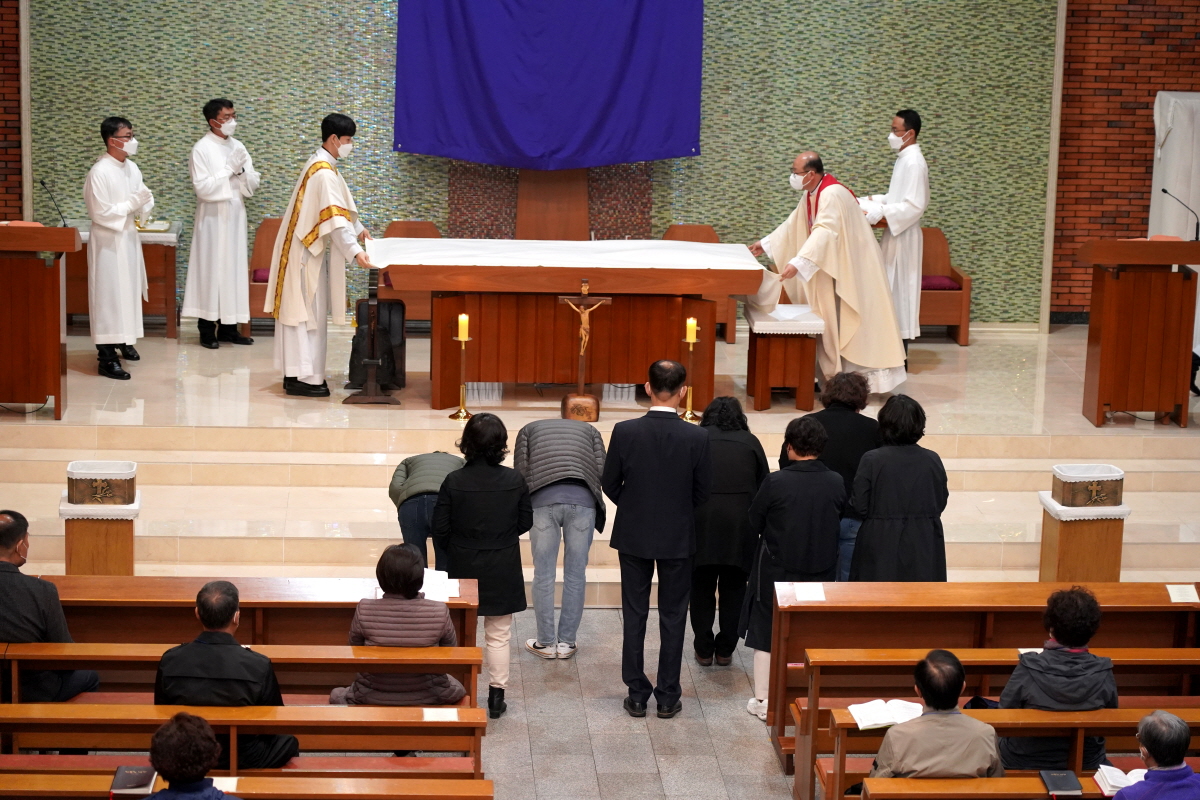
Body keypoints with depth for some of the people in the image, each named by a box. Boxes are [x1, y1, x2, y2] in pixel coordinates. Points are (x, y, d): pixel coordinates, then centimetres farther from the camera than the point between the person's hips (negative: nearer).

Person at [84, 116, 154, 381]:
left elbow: (143, 199, 12)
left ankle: (123, 340, 34)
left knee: (129, 290, 17)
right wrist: (132, 204, -21)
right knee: (108, 294, -6)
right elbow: (101, 212, -19)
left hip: (128, 237, 8)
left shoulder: (131, 168, 6)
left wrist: (144, 203, -10)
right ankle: (106, 357, -5)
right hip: (108, 240, -8)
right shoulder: (99, 172, -18)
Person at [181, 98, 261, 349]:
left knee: (233, 269, 7)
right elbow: (203, 188, -16)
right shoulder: (202, 149, -8)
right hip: (212, 218, -6)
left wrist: (242, 171, -12)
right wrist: (229, 169, -16)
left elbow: (251, 187, 7)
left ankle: (228, 327, 14)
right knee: (210, 270, -2)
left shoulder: (238, 147, 8)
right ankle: (207, 330, 4)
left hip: (235, 217, 6)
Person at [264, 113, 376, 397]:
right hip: (306, 252, -10)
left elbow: (339, 205, 25)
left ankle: (297, 372, 18)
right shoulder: (324, 172, -21)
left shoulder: (319, 163, 11)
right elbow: (334, 218, -29)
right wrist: (355, 252, -34)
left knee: (303, 310, 13)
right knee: (307, 312, -6)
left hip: (306, 248, 10)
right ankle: (303, 378, -3)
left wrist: (357, 228, 33)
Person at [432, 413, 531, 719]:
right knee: (499, 636, 12)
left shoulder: (454, 482, -15)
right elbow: (526, 522, 0)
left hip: (464, 569, 0)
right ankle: (497, 695, 15)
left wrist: (457, 549, 10)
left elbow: (440, 530, -10)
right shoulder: (514, 481, -12)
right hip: (503, 573, 0)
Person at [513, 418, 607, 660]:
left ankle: (546, 643, 12)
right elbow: (602, 471, 13)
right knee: (575, 574, 9)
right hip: (583, 500, 1)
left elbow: (520, 472, 13)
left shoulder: (529, 429, 28)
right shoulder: (589, 430, 29)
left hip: (543, 498, -1)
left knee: (544, 574, 7)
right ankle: (567, 642, 14)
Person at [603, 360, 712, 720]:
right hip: (678, 538, 0)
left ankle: (637, 695, 14)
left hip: (633, 535, 1)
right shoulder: (697, 438, -13)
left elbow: (610, 484, -4)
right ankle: (668, 697, 13)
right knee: (673, 617, 9)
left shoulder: (624, 432, -13)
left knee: (634, 615, 10)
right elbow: (702, 492, -3)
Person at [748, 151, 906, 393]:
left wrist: (798, 263, -45)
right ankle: (834, 375, 14)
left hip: (853, 267, -9)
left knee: (850, 322, -7)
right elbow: (793, 225, 21)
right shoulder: (810, 195, 7)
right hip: (832, 266, 9)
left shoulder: (832, 194, -25)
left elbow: (824, 232, -37)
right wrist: (766, 243, 22)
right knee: (831, 322, 9)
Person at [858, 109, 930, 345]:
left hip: (903, 237, -10)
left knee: (900, 291, -5)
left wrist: (877, 214, -26)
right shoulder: (904, 158, 13)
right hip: (895, 234, 10)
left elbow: (914, 206, -24)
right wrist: (869, 201, 10)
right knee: (893, 291, 12)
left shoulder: (914, 162, -18)